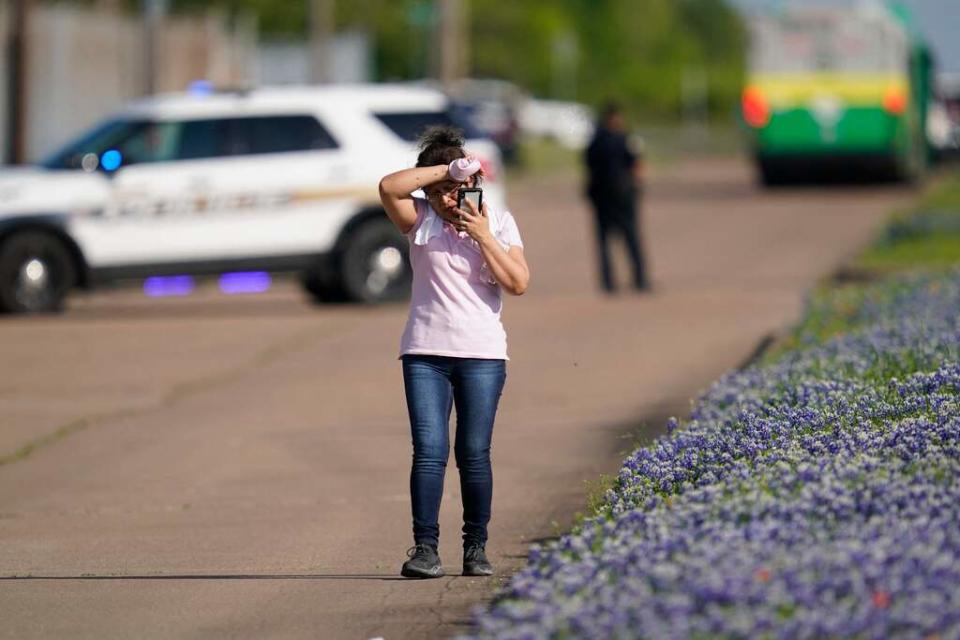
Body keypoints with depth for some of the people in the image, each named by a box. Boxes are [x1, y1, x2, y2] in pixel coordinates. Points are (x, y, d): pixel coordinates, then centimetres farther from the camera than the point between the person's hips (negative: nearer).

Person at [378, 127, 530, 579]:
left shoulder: (498, 223, 7)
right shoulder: (420, 219, 5)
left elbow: (518, 283, -4)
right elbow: (389, 187, -15)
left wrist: (483, 236, -10)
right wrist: (449, 169, -15)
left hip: (482, 354, 0)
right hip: (425, 353, 0)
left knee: (474, 455, 1)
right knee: (429, 452, -9)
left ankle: (476, 549, 9)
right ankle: (425, 548, -10)